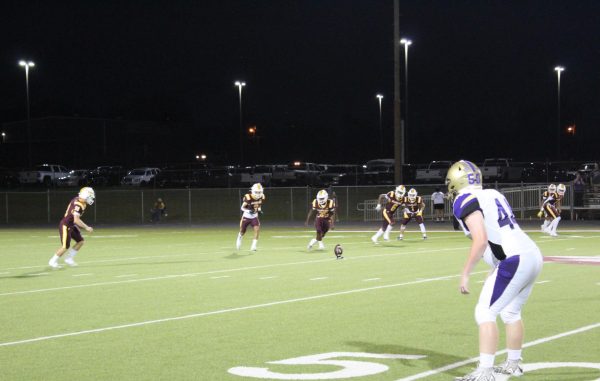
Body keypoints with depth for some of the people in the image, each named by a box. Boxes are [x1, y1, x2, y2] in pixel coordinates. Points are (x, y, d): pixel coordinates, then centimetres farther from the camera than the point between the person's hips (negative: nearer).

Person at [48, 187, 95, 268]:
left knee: (80, 241, 8)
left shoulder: (78, 200, 3)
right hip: (65, 226, -10)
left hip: (71, 226, 10)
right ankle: (52, 262, 13)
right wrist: (86, 227, -26)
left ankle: (69, 259, 17)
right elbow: (76, 220, -33)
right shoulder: (78, 205, -26)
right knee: (65, 246, -3)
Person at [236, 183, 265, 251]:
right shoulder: (248, 197, -23)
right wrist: (248, 211, -32)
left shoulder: (261, 197, -7)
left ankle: (253, 247, -15)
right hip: (246, 217, -3)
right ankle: (239, 238, 49)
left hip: (254, 217, 3)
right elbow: (242, 207, -16)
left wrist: (259, 210, -4)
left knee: (257, 229, -20)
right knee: (242, 232, 12)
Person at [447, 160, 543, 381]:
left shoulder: (466, 200, -7)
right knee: (510, 313, 23)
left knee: (485, 313, -4)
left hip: (514, 261, -9)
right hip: (532, 255, 9)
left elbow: (481, 240, -17)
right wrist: (497, 270, 34)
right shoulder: (493, 195, 19)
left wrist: (465, 274, -12)